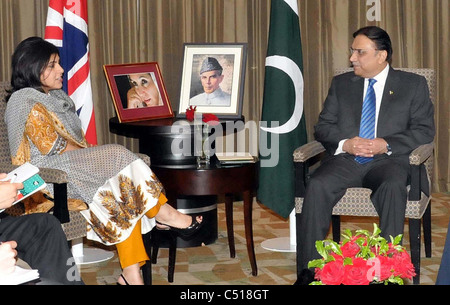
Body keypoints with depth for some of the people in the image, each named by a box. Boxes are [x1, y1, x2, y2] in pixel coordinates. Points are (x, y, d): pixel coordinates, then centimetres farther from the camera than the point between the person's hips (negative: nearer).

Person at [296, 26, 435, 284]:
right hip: (345, 158, 2)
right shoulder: (341, 83, 19)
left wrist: (386, 145, -14)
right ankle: (309, 269, -26)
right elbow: (323, 127, 13)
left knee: (393, 187, -37)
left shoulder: (414, 85, 11)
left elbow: (425, 130, 2)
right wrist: (345, 143, -10)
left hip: (389, 159, -2)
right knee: (317, 185, -29)